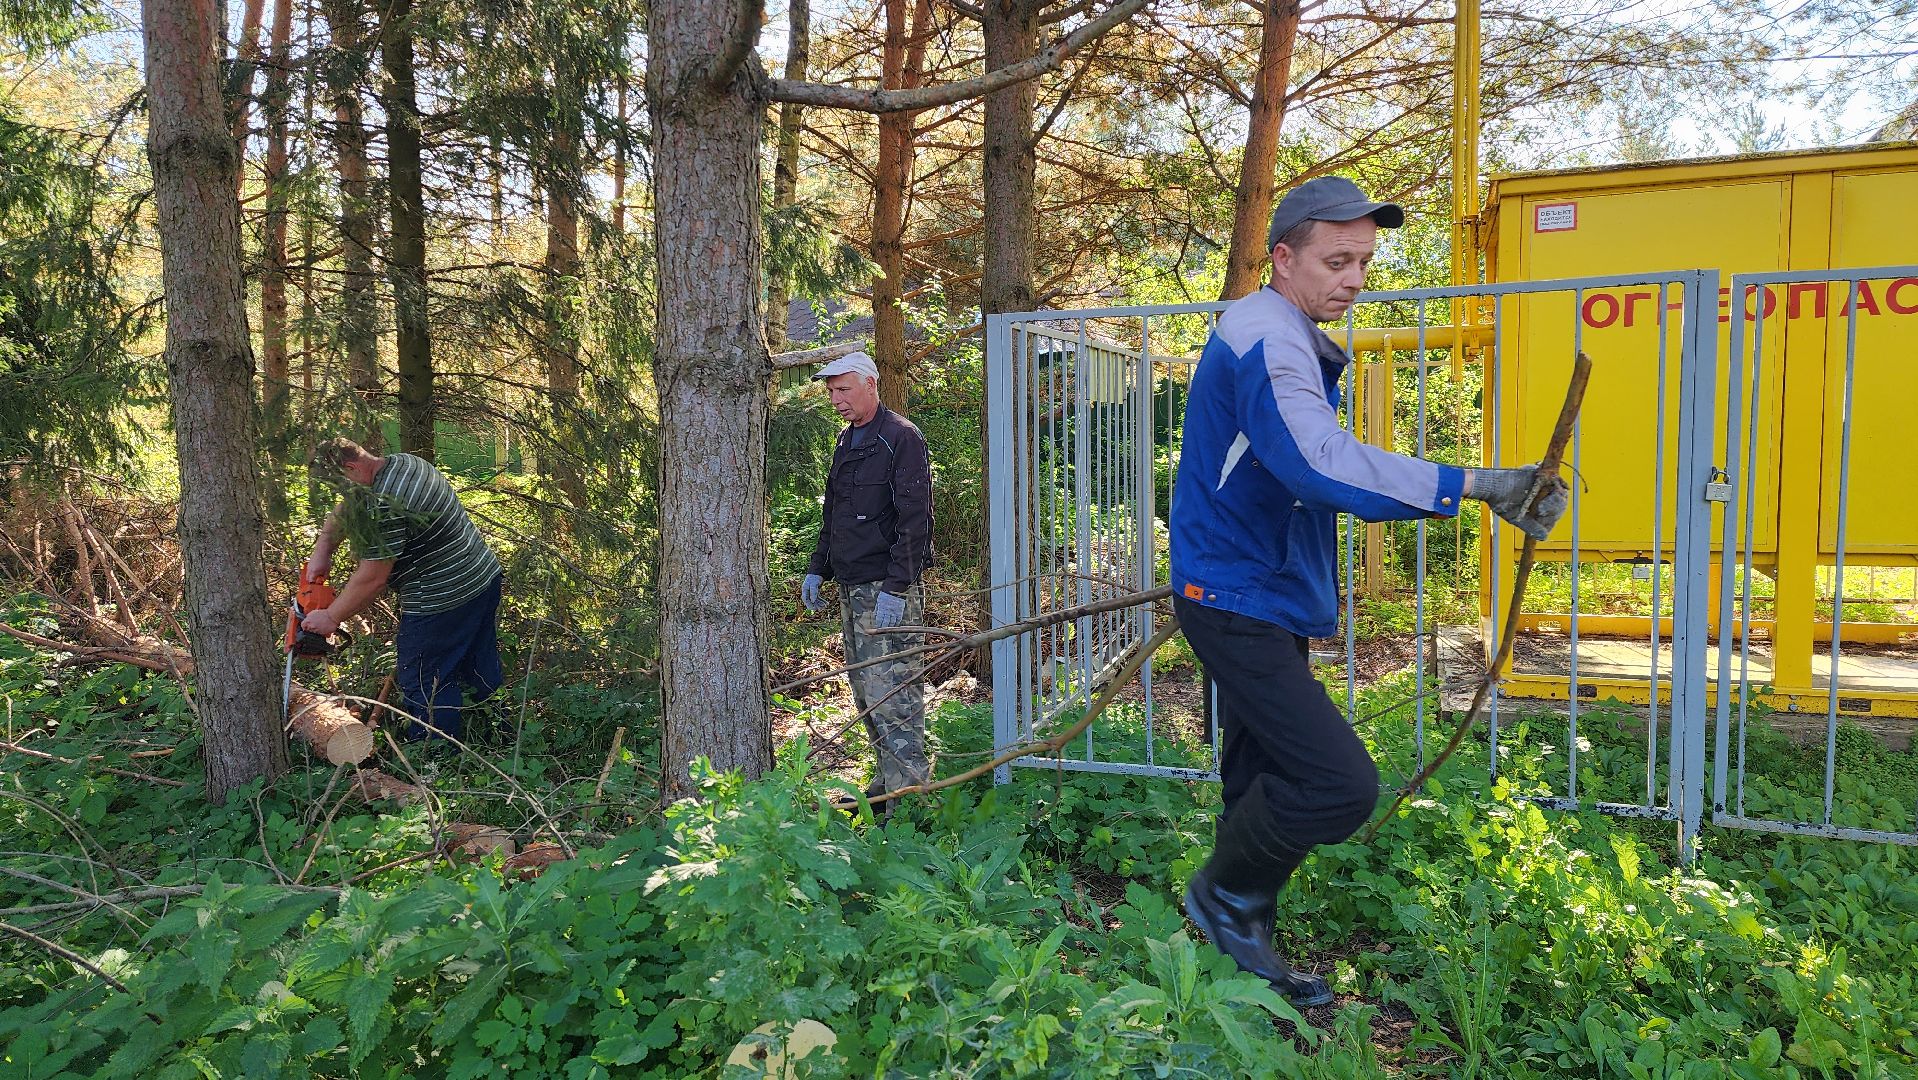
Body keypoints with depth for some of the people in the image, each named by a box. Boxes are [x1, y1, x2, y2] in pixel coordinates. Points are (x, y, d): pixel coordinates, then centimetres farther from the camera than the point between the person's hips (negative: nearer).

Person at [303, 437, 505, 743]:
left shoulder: (382, 505, -25)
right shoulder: (404, 462, 6)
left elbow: (372, 578, -20)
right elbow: (344, 510, 17)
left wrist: (331, 617, -7)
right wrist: (322, 551, 6)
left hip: (442, 601, -10)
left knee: (425, 689, 2)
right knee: (481, 673, 20)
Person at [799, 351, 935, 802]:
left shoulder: (901, 438, -9)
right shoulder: (846, 442, 18)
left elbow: (914, 520, -16)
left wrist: (896, 588, -21)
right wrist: (817, 569, 19)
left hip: (887, 591, -9)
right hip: (850, 588, 9)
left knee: (891, 696, -11)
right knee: (866, 695, 12)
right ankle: (886, 782, 21)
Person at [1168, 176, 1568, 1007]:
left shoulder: (1293, 343, 17)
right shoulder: (1264, 340, -18)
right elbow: (1323, 465, -34)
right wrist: (1473, 486, -35)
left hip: (1267, 601, 11)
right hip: (1239, 602, -11)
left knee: (1264, 787, 15)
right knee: (1341, 784, -15)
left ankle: (1243, 947, 27)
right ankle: (1226, 894, 7)